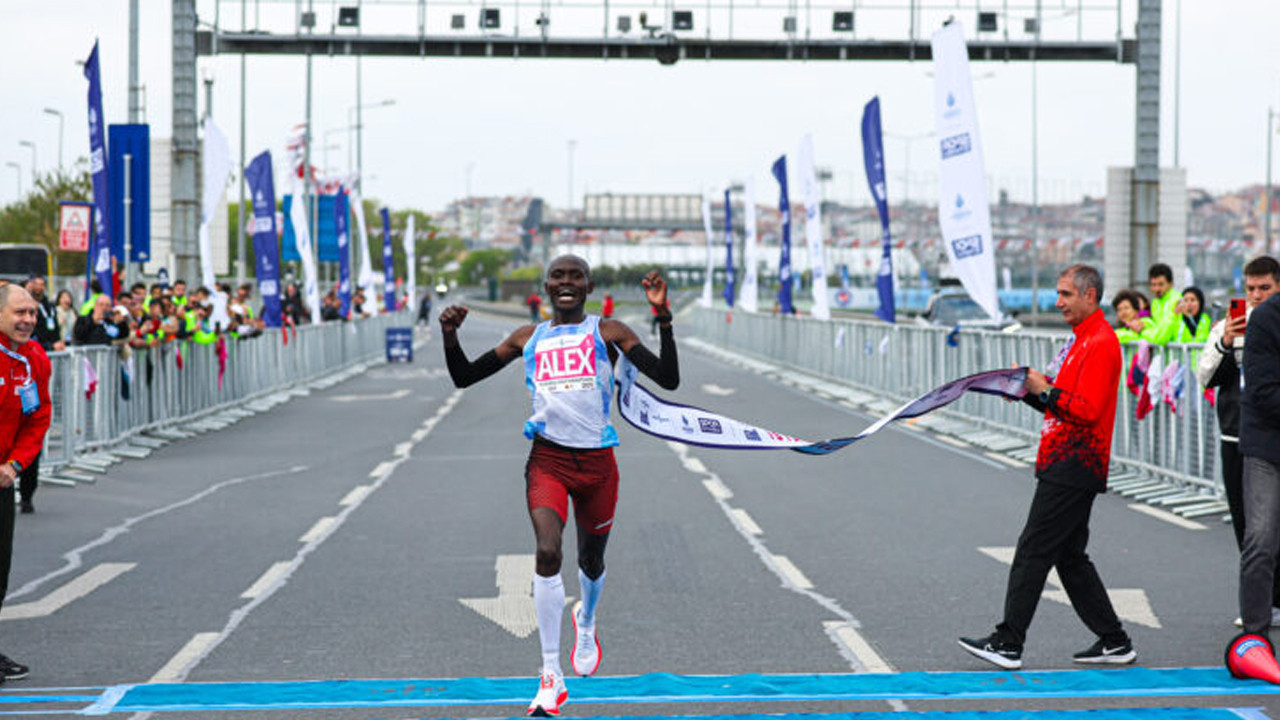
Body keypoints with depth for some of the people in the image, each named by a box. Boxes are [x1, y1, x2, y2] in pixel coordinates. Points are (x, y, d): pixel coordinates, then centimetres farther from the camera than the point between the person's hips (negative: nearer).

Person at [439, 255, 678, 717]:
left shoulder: (608, 333, 2)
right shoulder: (528, 338, 9)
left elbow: (669, 380, -7)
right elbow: (463, 378, 15)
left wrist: (663, 317, -16)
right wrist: (450, 336, -3)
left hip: (596, 462, 0)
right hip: (548, 459, 0)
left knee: (591, 562, 16)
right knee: (547, 552, -22)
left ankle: (585, 622, 54)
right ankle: (551, 677, -15)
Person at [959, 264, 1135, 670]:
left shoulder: (1101, 343, -14)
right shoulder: (1081, 339, 19)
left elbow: (1088, 409, -22)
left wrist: (1045, 390, -17)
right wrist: (1031, 391, 8)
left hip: (1073, 469, -11)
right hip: (1064, 465, 11)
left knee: (1033, 551, -9)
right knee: (1070, 556, 13)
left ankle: (1008, 644, -6)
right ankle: (1114, 642, 17)